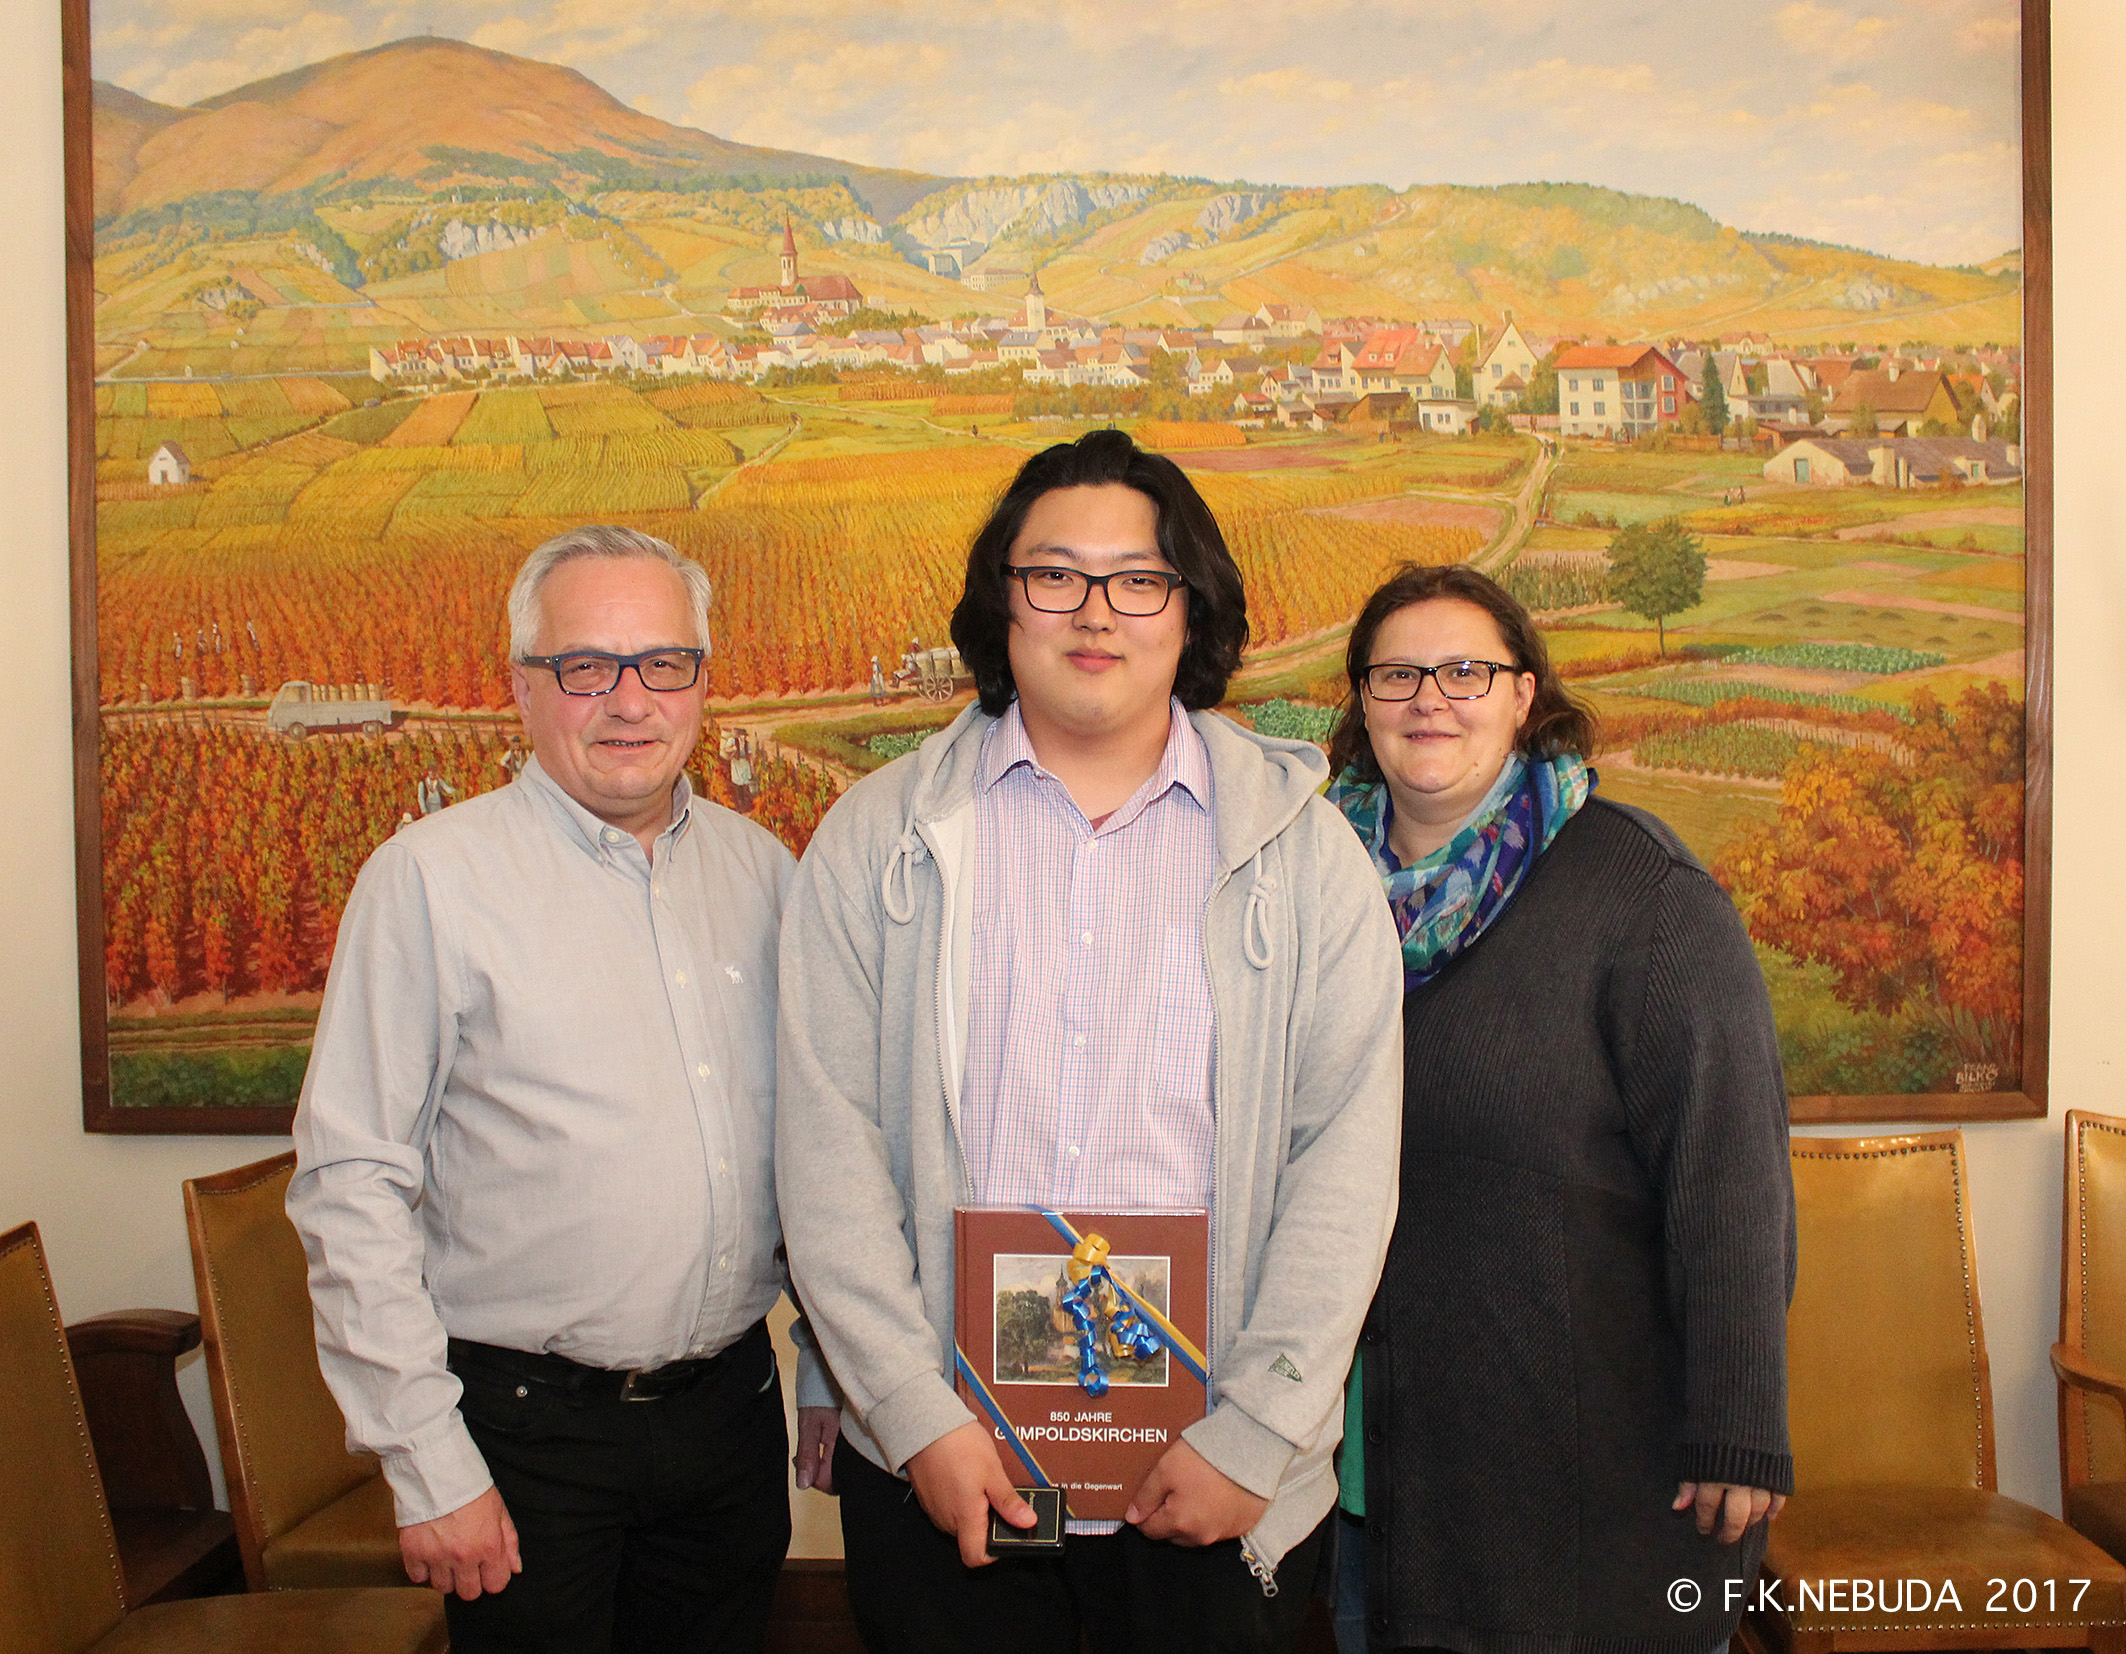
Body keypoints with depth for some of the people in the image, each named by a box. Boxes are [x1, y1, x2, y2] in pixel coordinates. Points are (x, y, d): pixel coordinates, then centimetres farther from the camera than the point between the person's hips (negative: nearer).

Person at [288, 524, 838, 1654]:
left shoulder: (760, 871, 5)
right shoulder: (431, 876, -10)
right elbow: (353, 1186, -11)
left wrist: (832, 1370, 13)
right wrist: (428, 1463, -12)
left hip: (734, 1413, 4)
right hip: (528, 1430, -4)